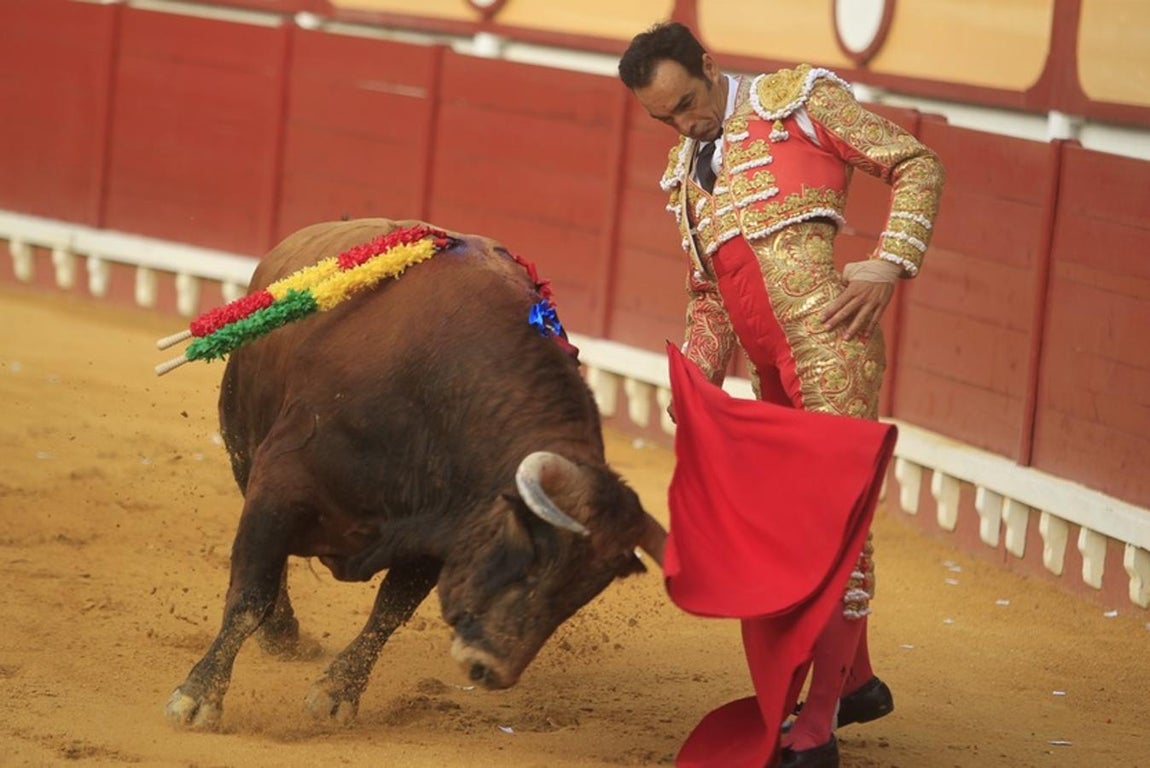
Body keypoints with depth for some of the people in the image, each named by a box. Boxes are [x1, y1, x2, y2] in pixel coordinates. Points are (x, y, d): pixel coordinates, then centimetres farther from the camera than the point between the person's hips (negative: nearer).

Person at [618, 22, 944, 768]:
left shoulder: (800, 99, 1)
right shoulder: (688, 172, 20)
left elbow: (917, 166, 1)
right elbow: (708, 295, 24)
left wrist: (890, 264, -11)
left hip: (832, 348, -8)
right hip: (775, 372, 8)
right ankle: (857, 683, 30)